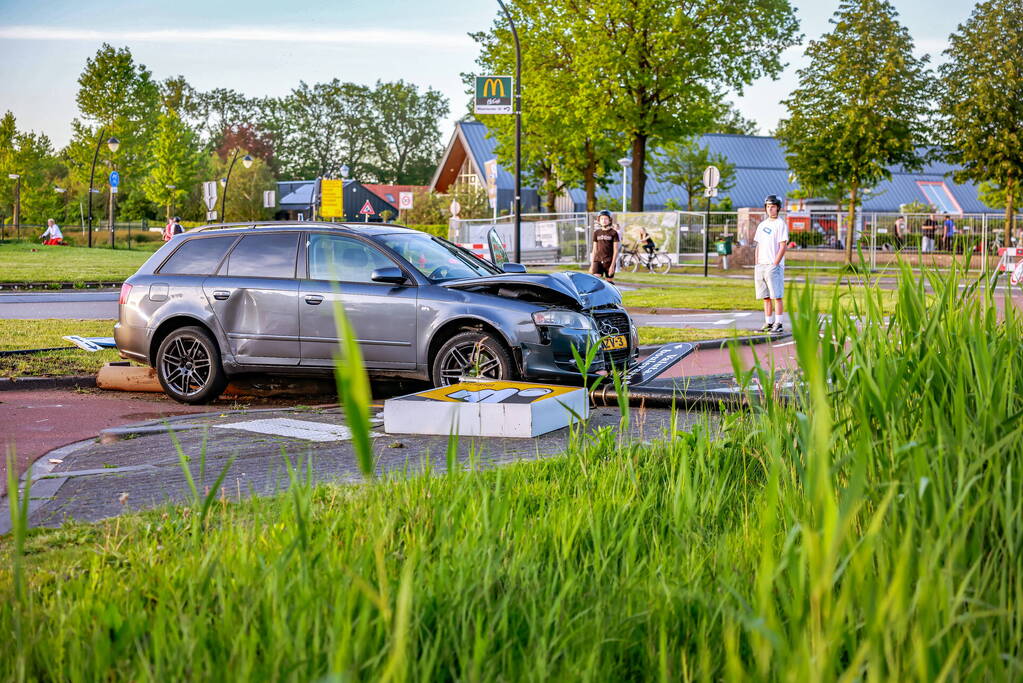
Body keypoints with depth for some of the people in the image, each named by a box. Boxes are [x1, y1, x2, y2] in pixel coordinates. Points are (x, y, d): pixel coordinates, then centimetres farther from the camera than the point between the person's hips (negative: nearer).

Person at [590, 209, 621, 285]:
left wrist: (612, 265, -11)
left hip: (609, 262, -3)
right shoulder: (596, 232, 10)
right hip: (598, 261, 3)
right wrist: (592, 264, 9)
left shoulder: (613, 233, -1)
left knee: (609, 282, 2)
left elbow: (616, 251, -4)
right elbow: (595, 250, 14)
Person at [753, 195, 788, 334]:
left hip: (774, 265, -7)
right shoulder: (762, 225, 18)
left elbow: (783, 246, -11)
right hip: (760, 266, 7)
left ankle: (778, 324, -7)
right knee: (766, 297, 8)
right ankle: (768, 323, 12)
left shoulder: (781, 224, -5)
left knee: (777, 296, -7)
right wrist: (756, 264, 10)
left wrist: (775, 264, -16)